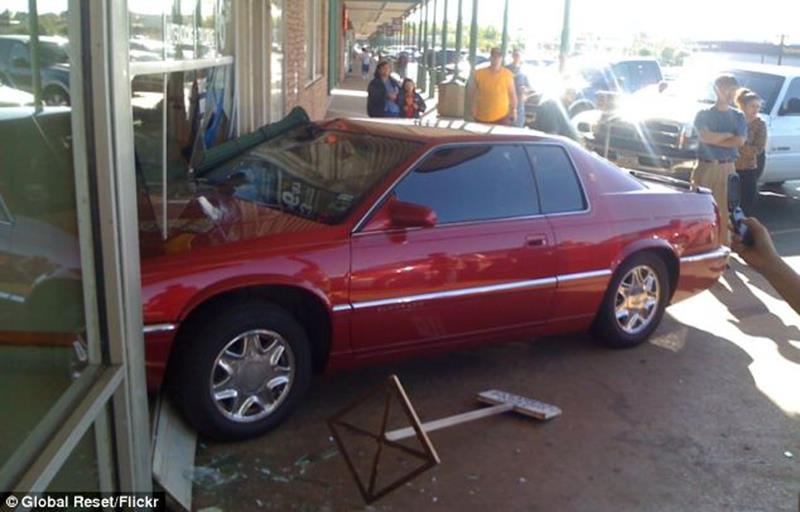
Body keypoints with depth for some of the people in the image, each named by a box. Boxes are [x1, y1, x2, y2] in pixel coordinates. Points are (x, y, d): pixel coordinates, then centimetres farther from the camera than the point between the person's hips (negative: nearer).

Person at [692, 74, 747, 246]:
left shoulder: (738, 116, 11)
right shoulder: (703, 114, 5)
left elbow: (740, 141, -4)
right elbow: (704, 136, -11)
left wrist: (714, 139, -7)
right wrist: (728, 135, -3)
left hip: (727, 169, 2)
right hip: (705, 167, -2)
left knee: (725, 210, 2)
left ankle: (724, 247, 8)